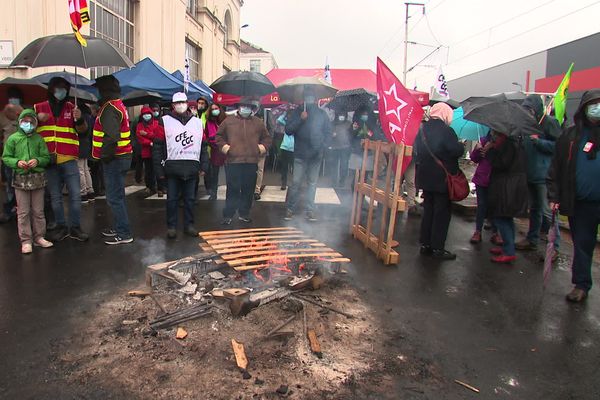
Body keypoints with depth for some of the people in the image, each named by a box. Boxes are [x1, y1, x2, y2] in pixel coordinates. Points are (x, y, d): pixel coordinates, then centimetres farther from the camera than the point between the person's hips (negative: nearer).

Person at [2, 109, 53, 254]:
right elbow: (6, 158, 4)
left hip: (38, 178, 1)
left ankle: (39, 237, 20)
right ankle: (26, 240, 11)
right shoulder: (13, 139, 2)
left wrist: (38, 160, -14)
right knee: (23, 212, 3)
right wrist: (17, 162, -13)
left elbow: (46, 157, 6)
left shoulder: (39, 139, 5)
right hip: (21, 178, -1)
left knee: (38, 211, 9)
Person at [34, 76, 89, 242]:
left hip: (69, 160, 0)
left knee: (75, 195, -2)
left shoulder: (71, 107, 7)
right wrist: (38, 118, -9)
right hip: (49, 160, 1)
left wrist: (80, 119, -18)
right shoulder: (38, 108, 8)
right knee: (55, 197, 7)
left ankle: (75, 227, 8)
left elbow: (82, 130, 3)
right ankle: (61, 227, 17)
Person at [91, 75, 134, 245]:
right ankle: (118, 227, 29)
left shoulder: (110, 108, -16)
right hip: (123, 156, 10)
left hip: (114, 159, -10)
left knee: (114, 197, -5)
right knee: (117, 195, 18)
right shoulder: (119, 105, 16)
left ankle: (124, 233, -1)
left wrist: (105, 155, -17)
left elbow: (111, 137, -28)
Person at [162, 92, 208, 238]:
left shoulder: (197, 122, 11)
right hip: (172, 166, -2)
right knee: (172, 198, 4)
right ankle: (171, 226, 15)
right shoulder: (165, 121, 2)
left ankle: (189, 225, 20)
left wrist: (204, 165, 7)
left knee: (190, 198, 9)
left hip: (192, 166, 2)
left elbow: (203, 145, 13)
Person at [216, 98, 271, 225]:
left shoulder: (258, 122, 14)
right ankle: (228, 215, 6)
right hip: (233, 162, -2)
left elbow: (266, 138, 22)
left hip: (251, 163, 3)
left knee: (248, 190, 7)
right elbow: (219, 136, 15)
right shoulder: (229, 121, 8)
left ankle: (244, 214, 19)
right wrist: (224, 146, 0)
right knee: (232, 190, -2)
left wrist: (262, 148, 7)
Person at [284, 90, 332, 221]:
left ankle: (310, 209, 14)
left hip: (316, 155, 1)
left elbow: (328, 133, 6)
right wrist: (300, 119, -17)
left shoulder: (322, 114, 5)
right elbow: (288, 130, -5)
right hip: (300, 155, -1)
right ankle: (290, 209, 6)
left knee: (312, 183, 7)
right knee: (296, 182, -3)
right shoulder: (297, 112, 2)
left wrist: (323, 147, -8)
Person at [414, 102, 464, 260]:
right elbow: (457, 151, -18)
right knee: (442, 213, 2)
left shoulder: (422, 129, 5)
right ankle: (438, 248, 4)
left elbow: (417, 150, 13)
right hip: (442, 179, -7)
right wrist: (462, 145, 1)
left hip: (425, 177, 7)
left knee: (428, 210, 15)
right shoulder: (446, 131, -16)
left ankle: (425, 244, 20)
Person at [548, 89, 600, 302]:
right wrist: (554, 196, 0)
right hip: (581, 203, 1)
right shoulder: (571, 135, 4)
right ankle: (581, 285, 23)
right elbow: (556, 168, 5)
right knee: (581, 244, 12)